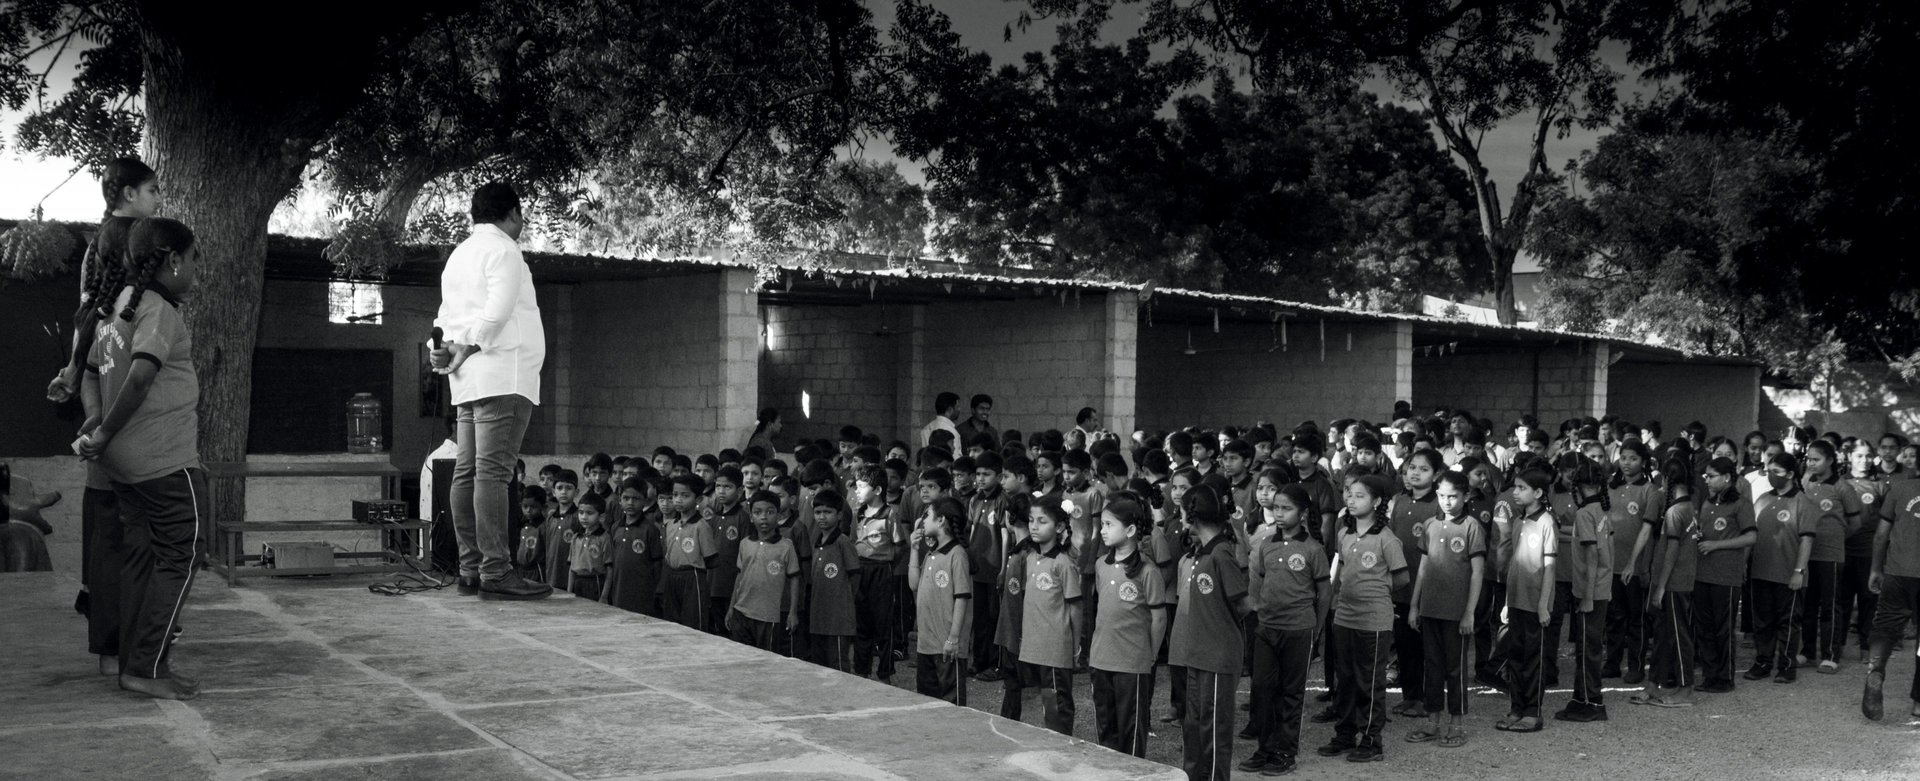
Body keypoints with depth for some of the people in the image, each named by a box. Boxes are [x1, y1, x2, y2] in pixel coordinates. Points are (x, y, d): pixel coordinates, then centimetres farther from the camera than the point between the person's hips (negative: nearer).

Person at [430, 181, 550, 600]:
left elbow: (446, 315, 18)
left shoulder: (459, 254, 24)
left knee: (467, 472, 6)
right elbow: (497, 312, -17)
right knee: (493, 472, -14)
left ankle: (471, 570, 8)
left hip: (469, 381, 10)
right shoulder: (503, 251, -4)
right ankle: (495, 573, -18)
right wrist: (468, 348, -11)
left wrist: (446, 348, 2)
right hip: (503, 375, -10)